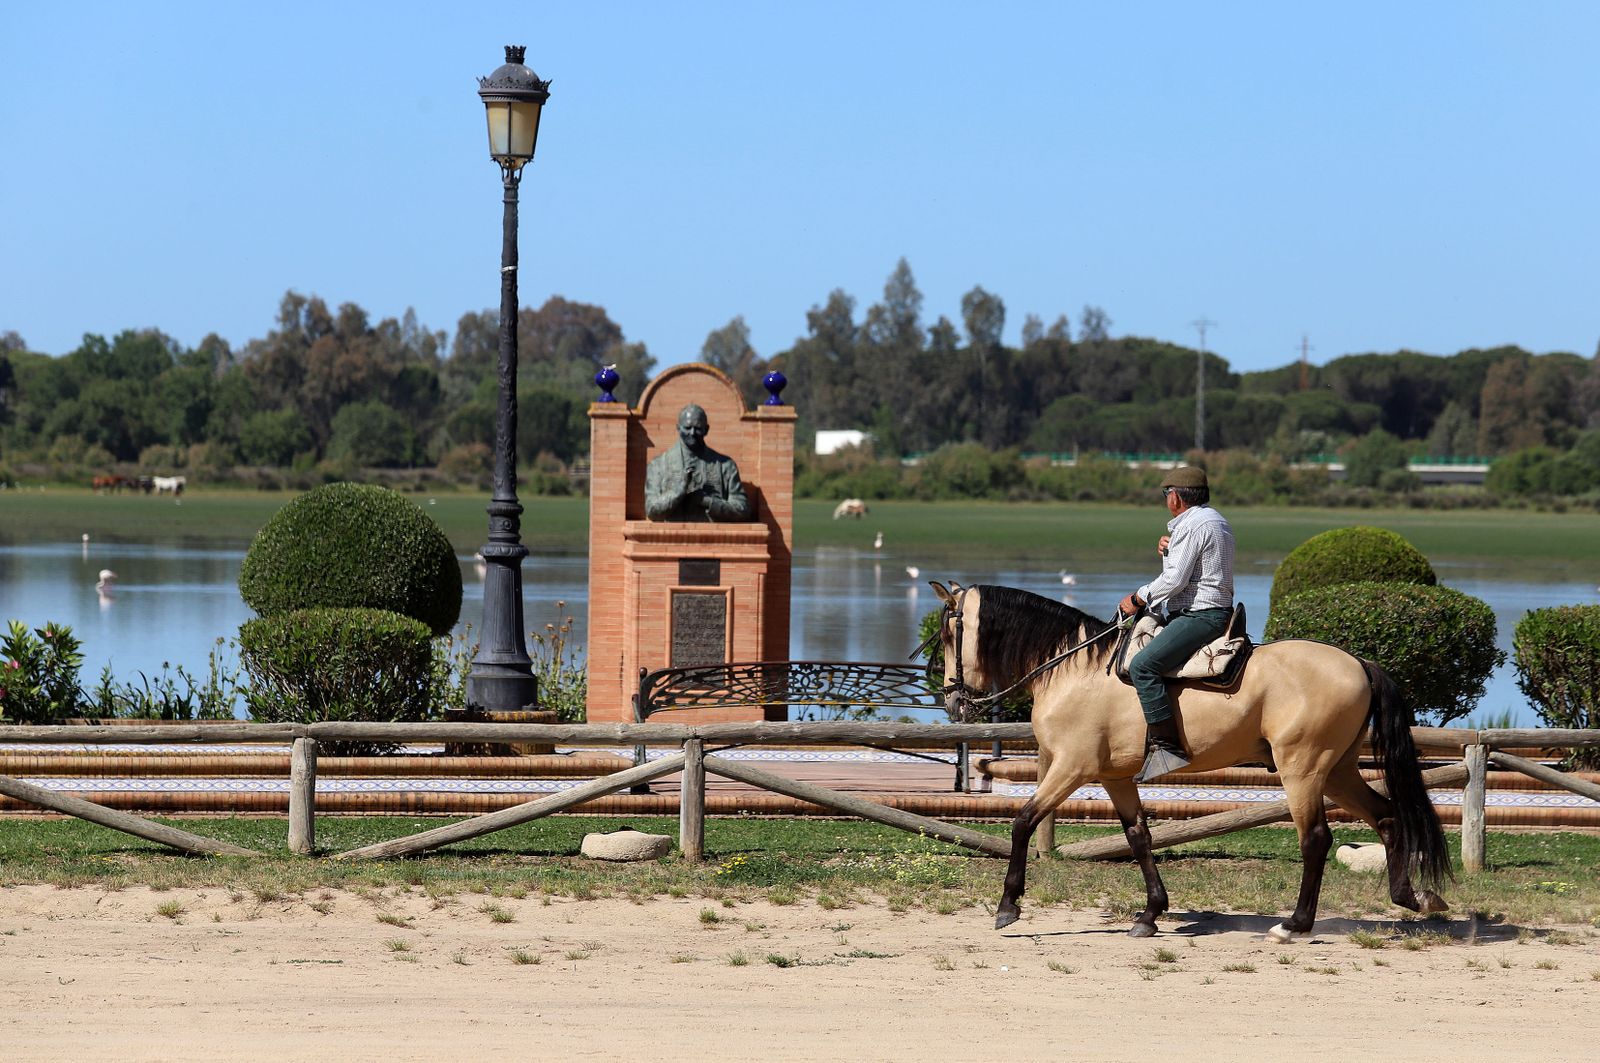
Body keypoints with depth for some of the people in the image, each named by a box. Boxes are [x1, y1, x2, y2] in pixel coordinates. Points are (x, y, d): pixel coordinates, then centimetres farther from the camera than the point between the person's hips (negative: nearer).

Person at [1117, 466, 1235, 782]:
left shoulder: (1191, 525, -14)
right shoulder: (1215, 520, 20)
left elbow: (1175, 580, -19)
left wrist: (1138, 599, -7)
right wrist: (1168, 549, 11)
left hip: (1200, 616, -11)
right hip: (1216, 611, 11)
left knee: (1143, 665, -24)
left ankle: (1166, 746, -32)